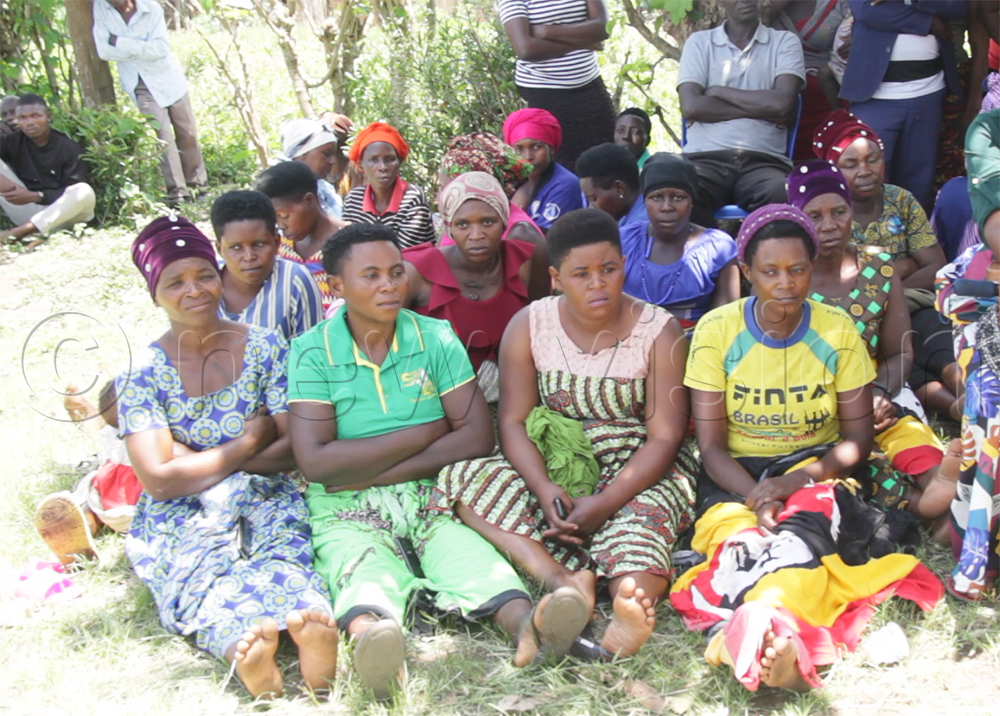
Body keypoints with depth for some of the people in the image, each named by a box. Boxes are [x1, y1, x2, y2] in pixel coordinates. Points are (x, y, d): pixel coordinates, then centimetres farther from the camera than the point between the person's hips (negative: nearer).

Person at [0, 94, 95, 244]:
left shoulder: (69, 148, -7)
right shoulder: (15, 142, 4)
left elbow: (74, 192, -11)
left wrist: (35, 196, -23)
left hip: (57, 213, -3)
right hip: (26, 212, 3)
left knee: (85, 192, -33)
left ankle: (18, 232, -38)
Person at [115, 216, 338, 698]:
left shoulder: (266, 348, 9)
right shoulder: (141, 374, 5)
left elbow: (296, 449, 1)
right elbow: (160, 480, -6)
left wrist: (203, 467, -7)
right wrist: (247, 445, -5)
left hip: (266, 502, 1)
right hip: (180, 520, -1)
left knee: (283, 549, -36)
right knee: (199, 569, -37)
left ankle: (312, 627, -67)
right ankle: (243, 643, -68)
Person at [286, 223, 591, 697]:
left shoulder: (436, 338, 6)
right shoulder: (312, 352, 0)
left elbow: (478, 436, -3)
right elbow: (316, 462, -11)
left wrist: (368, 469, -9)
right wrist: (425, 433, -7)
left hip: (432, 496, 2)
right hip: (348, 510, -2)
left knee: (471, 553, -30)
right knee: (365, 571, -34)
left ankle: (526, 623, -58)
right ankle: (369, 636, -65)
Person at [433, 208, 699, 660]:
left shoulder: (659, 332, -5)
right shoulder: (529, 326, 1)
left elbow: (665, 436, -11)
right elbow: (513, 422, -3)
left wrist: (607, 501, -26)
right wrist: (545, 489, -23)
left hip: (637, 470, -2)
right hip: (553, 466, 3)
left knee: (638, 518, -37)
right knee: (459, 479, -24)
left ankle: (633, 604, -68)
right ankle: (566, 580, -44)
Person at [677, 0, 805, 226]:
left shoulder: (785, 42, 15)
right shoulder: (699, 42, 16)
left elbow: (783, 103, -3)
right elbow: (691, 106, -1)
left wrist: (718, 91, 3)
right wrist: (762, 109, -1)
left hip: (764, 161, 0)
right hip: (706, 158, 0)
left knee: (782, 195, -35)